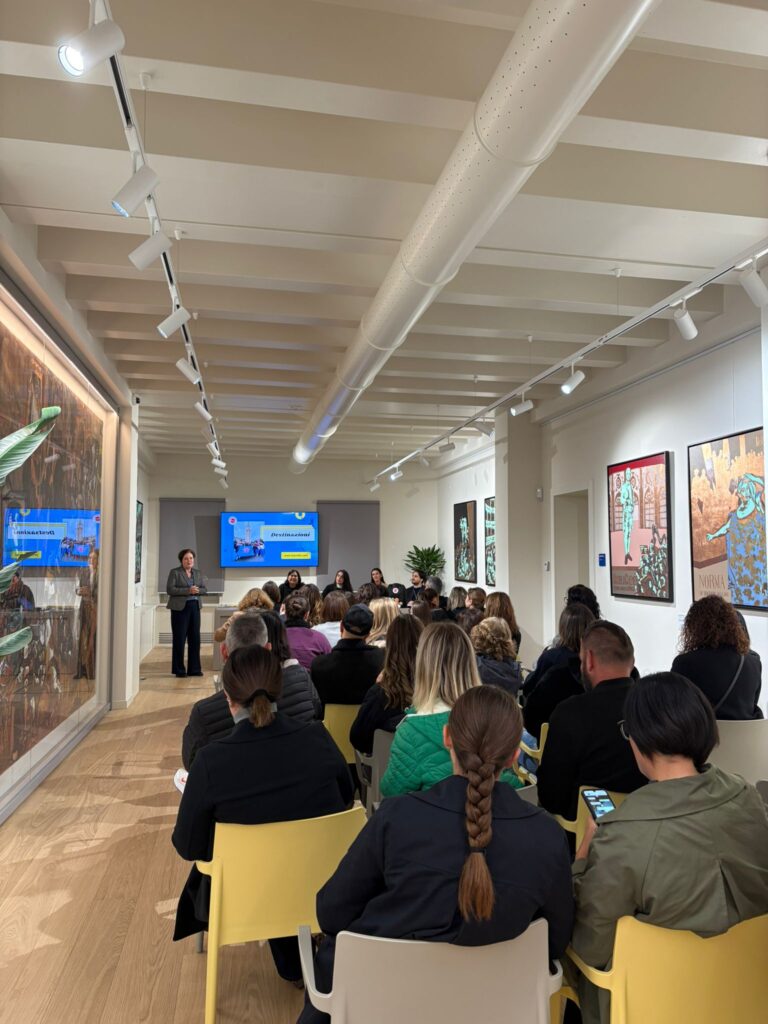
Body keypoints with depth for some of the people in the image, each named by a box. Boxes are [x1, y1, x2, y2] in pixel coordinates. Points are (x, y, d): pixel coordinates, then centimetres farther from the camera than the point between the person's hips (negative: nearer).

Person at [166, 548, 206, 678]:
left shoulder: (198, 573, 13)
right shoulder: (174, 572, -2)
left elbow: (205, 589, 10)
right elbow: (170, 589, -12)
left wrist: (197, 590, -12)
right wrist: (188, 591, -19)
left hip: (195, 607, 5)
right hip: (180, 608, -5)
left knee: (195, 639, 6)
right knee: (179, 639, -1)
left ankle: (194, 669, 14)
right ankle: (179, 670, 8)